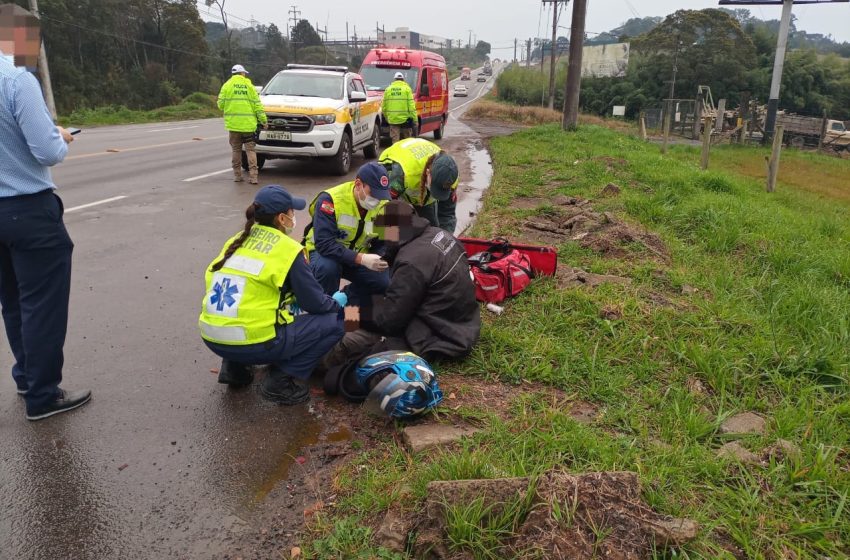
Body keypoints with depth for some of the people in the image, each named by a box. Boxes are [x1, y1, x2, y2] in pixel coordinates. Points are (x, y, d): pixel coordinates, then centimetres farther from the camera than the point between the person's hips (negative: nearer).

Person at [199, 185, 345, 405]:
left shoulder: (238, 240, 14)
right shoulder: (287, 249, -6)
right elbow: (314, 303, -2)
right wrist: (337, 303, 21)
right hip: (251, 341, -7)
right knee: (332, 323, 4)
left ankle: (234, 366, 21)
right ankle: (280, 380, -1)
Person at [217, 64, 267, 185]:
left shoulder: (227, 85, 4)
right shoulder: (249, 86, 5)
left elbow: (221, 103, 1)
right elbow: (257, 104, 2)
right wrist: (264, 120, 6)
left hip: (233, 124, 0)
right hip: (248, 124, 0)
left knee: (236, 149, 10)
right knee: (250, 150, 2)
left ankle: (237, 175, 12)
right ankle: (253, 176, -5)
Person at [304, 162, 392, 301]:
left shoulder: (382, 205, -10)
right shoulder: (330, 199, -27)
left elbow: (382, 242, 1)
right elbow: (324, 243, -34)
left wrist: (381, 261, -23)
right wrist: (361, 258, -43)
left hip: (358, 256, 5)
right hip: (324, 252, -4)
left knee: (384, 282, -18)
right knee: (327, 267, -38)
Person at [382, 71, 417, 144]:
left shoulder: (388, 89, 8)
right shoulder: (407, 88, 0)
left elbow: (383, 107, 8)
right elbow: (411, 106, -8)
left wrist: (387, 117, 20)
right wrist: (415, 119, -6)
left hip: (393, 119, 2)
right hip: (405, 119, -2)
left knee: (395, 140, 2)